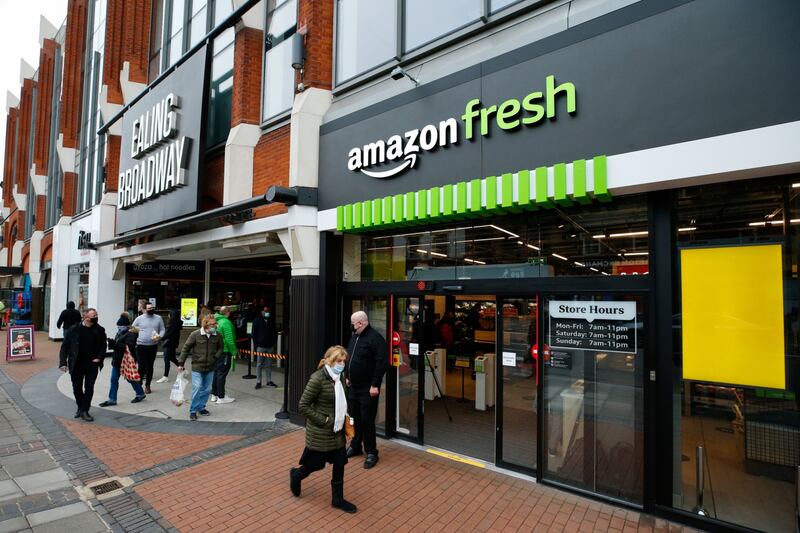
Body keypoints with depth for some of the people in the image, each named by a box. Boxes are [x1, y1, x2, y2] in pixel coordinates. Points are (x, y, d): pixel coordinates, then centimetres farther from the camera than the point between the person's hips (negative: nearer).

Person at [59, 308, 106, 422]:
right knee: (77, 388, 12)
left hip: (92, 365, 0)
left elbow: (103, 346, 6)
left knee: (89, 388, 0)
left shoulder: (99, 330, -3)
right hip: (76, 365, 0)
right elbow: (65, 346, -3)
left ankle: (84, 410, 12)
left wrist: (99, 358, -8)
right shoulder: (74, 330, -8)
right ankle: (80, 407, 33)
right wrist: (63, 362, -9)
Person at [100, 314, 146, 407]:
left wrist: (115, 344, -34)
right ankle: (112, 399, 16)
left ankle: (140, 394, 24)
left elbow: (128, 347, -27)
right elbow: (117, 345, 14)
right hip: (117, 360, 8)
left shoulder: (131, 334, -17)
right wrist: (112, 343, -8)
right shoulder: (119, 333, 9)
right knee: (114, 380, 8)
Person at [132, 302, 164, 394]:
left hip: (153, 346, 2)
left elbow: (162, 330, 8)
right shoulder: (139, 318, 1)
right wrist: (134, 339, -5)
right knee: (141, 366, -3)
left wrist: (159, 336, -12)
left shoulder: (158, 318, 5)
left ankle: (147, 386, 19)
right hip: (141, 346, -2)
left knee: (150, 366, 8)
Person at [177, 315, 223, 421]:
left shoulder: (218, 336, -5)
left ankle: (201, 407, 30)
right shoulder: (195, 334, -13)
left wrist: (216, 357, -6)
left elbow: (220, 348, 10)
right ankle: (193, 410, 9)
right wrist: (180, 363, -4)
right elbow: (186, 348, -5)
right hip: (197, 366, -3)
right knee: (197, 388, -7)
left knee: (206, 389, 12)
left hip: (210, 368, 3)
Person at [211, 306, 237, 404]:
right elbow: (229, 339, -20)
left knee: (216, 373, 16)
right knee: (222, 374, -2)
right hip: (224, 352, -8)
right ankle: (221, 397, 5)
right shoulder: (226, 322, -17)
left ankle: (214, 395, 25)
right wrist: (234, 351, -11)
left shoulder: (216, 321, 8)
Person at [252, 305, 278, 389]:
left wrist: (275, 343, 6)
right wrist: (256, 344, -6)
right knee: (259, 364, 2)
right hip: (261, 346, -3)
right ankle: (258, 382, 9)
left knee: (269, 364, 9)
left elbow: (275, 332, 14)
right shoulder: (257, 320, 0)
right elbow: (254, 333, 0)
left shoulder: (272, 320, 9)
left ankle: (269, 381, 16)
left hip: (270, 346, 3)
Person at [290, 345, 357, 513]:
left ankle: (338, 499, 27)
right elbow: (303, 406, -20)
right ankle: (296, 475, 41)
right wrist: (323, 420, -19)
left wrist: (343, 417, 4)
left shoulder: (338, 377, 2)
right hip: (320, 433, -7)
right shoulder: (318, 379, -22)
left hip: (336, 430, 7)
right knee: (317, 464, 10)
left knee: (340, 463, 10)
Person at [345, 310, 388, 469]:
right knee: (354, 417, 18)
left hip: (368, 389, -8)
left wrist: (375, 385, -23)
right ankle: (355, 446, 34)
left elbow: (381, 363, -23)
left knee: (367, 420, -1)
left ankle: (371, 453, 13)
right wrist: (348, 376, 18)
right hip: (354, 386, 8)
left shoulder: (375, 338, -19)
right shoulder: (354, 337, 9)